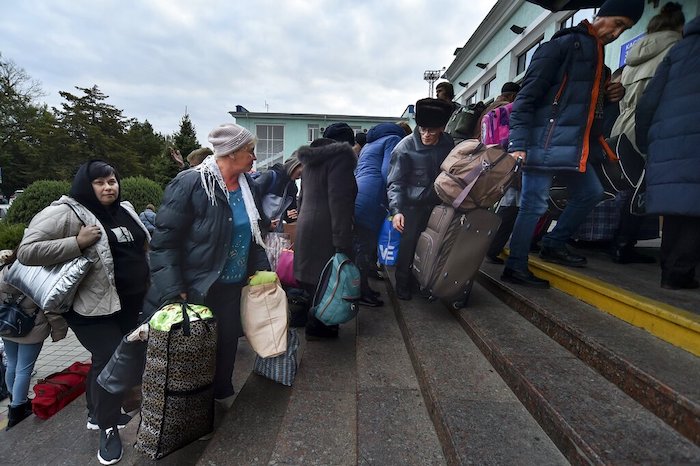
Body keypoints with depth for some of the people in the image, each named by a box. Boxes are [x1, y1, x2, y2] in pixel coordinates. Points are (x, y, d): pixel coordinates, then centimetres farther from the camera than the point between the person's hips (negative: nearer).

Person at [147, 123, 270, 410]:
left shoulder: (247, 185, 4)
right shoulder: (189, 184, -18)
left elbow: (255, 231, 15)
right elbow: (164, 240, -18)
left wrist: (261, 266, 6)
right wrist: (173, 290, -22)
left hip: (234, 286, 6)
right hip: (197, 288, -6)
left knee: (228, 342, 18)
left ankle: (222, 393, 43)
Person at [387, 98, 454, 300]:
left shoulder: (448, 143, -3)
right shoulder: (405, 147, -17)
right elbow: (395, 182, -17)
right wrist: (396, 211, -27)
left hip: (439, 203, 5)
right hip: (413, 205, -4)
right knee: (408, 243, -5)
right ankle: (403, 282, 16)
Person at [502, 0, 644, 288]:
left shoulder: (597, 55, 24)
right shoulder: (562, 45, -4)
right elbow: (527, 96, -13)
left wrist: (611, 95, 9)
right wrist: (518, 144, -22)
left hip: (574, 147, 10)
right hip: (546, 143, -9)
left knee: (590, 193, 16)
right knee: (534, 204, -8)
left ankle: (553, 245, 25)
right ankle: (515, 267, 1)